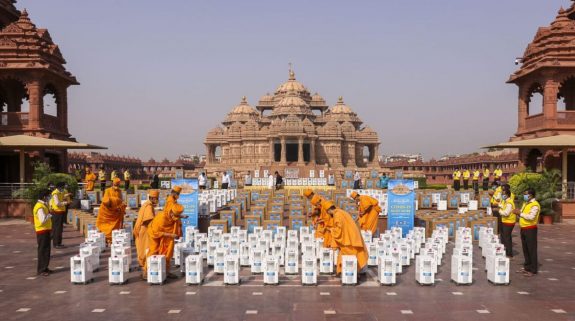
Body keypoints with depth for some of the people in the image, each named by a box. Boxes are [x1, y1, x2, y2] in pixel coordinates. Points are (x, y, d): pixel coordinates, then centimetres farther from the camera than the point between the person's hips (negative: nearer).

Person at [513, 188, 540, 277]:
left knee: (531, 250, -2)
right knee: (525, 249, 15)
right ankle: (527, 267, 25)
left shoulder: (535, 205, -14)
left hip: (530, 229, -9)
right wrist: (518, 212, -3)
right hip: (523, 229, 9)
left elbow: (531, 217, -26)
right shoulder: (525, 203, 14)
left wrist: (520, 213, -19)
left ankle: (533, 270, 4)